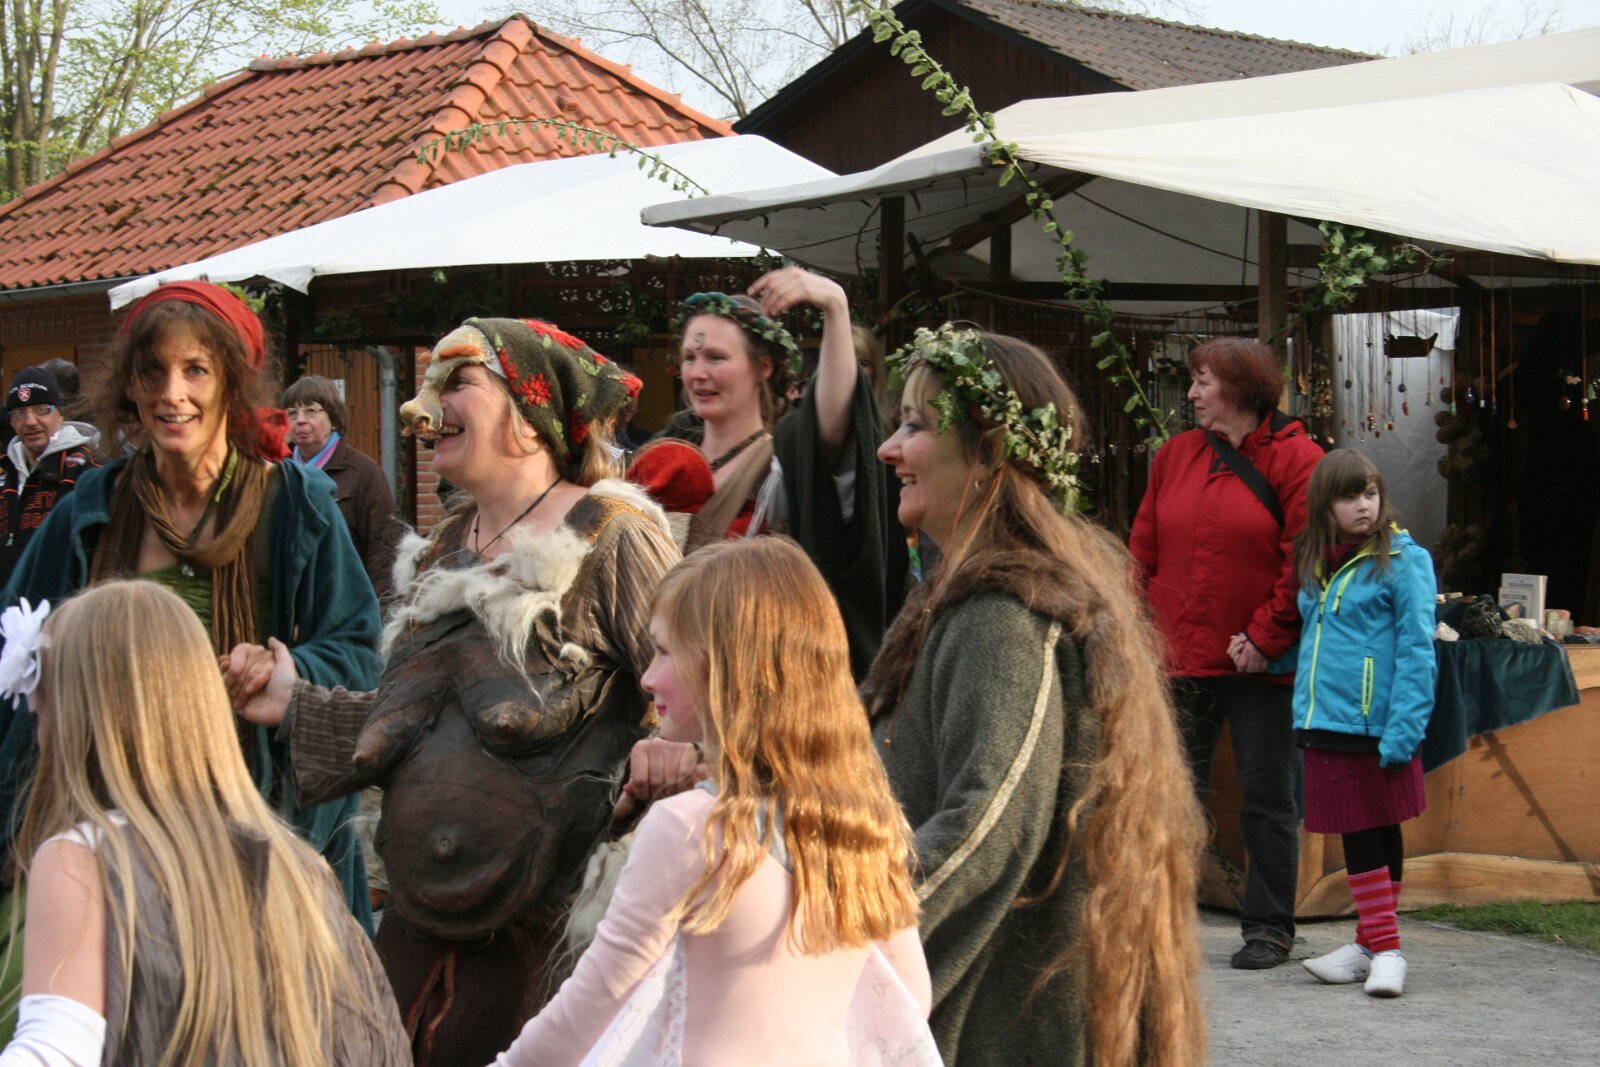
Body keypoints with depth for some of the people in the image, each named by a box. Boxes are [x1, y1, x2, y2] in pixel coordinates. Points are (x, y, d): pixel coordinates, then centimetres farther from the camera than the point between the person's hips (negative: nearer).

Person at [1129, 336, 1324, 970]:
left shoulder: (1296, 460, -5)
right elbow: (1144, 552, 11)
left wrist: (1267, 638, -14)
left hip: (1258, 663, -4)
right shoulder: (1176, 456, 10)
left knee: (1267, 798, 5)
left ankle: (1269, 928, 13)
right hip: (1179, 657, 5)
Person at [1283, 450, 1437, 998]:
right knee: (1354, 833, 11)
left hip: (1375, 724, -6)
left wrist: (1402, 731, -17)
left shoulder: (1403, 559, -7)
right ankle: (1373, 944, 19)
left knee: (1378, 831, 0)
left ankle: (1384, 949, 7)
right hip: (1326, 725, 6)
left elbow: (1415, 651, -11)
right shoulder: (1313, 562, 13)